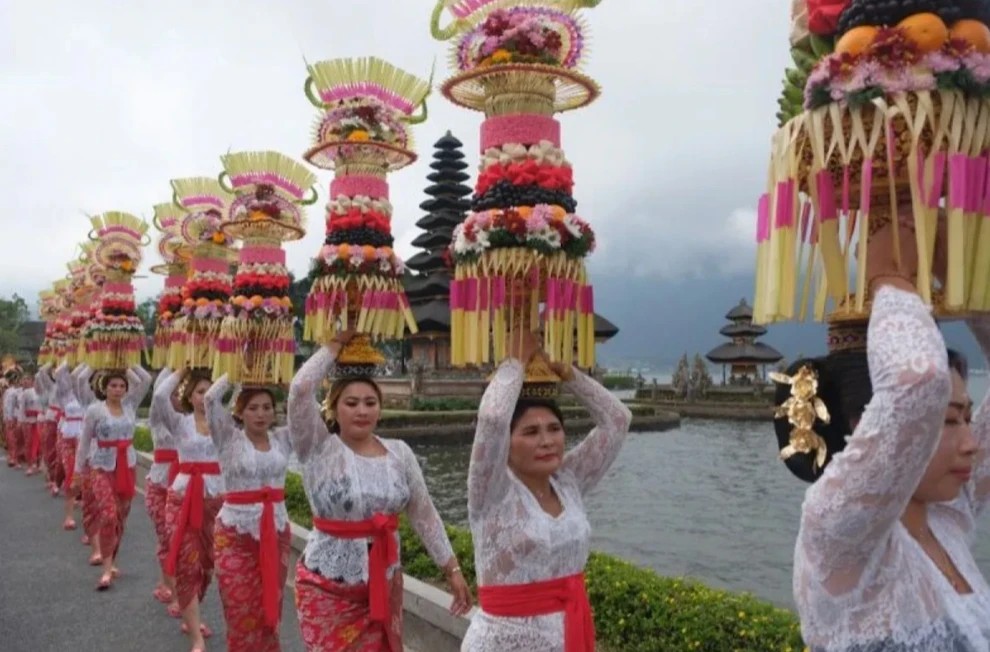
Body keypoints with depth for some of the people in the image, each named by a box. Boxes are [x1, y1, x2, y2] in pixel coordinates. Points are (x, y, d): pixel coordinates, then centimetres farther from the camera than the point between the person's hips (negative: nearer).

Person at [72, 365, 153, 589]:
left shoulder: (130, 405, 3)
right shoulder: (94, 410, -6)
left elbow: (146, 380, -4)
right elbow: (84, 442, 0)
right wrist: (78, 470, 2)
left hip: (127, 466, 4)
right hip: (102, 468, -4)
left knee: (121, 517, 11)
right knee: (108, 515, -17)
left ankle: (111, 562, 26)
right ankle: (107, 569, -10)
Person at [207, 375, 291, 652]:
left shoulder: (283, 439, 4)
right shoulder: (229, 438, -4)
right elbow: (212, 397, -17)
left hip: (277, 531, 3)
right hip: (236, 533, -3)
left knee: (269, 610, 13)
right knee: (242, 611, 3)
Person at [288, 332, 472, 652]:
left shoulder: (399, 452, 0)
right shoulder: (319, 450, -10)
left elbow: (424, 514, 4)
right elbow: (300, 389, -24)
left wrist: (452, 569, 2)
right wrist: (336, 344, -13)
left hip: (384, 585, 4)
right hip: (327, 589, -3)